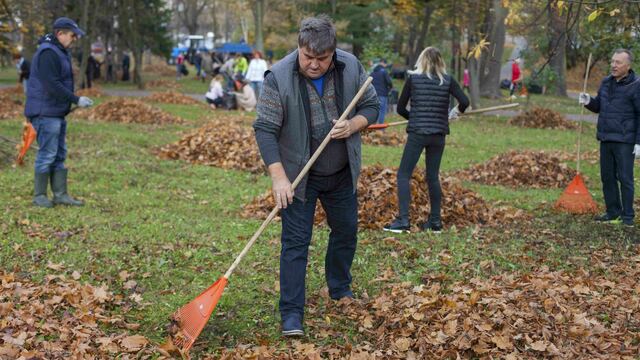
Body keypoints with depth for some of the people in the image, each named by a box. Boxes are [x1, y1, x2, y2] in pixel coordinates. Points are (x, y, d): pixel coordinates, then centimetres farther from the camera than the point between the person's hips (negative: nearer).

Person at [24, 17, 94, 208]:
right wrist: (76, 100, -23)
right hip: (45, 112, -10)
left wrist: (72, 101, 14)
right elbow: (52, 86, -25)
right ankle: (39, 196, 3)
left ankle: (60, 194, 13)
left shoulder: (59, 52, 15)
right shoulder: (47, 53, -17)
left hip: (57, 113, 10)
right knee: (47, 154, -5)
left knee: (59, 155, 10)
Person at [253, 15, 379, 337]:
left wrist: (353, 125, -18)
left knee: (346, 230, 17)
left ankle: (340, 291, 39)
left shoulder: (351, 67, -8)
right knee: (295, 241, -4)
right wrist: (278, 177, -27)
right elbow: (265, 129, -20)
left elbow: (371, 105, 4)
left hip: (342, 174, 4)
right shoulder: (279, 77, -20)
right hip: (299, 176, -4)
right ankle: (291, 313, 1)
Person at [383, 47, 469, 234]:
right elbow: (464, 101, -6)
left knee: (404, 174, 0)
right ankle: (435, 221, 18)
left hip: (417, 133, -3)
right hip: (439, 134, 3)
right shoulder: (447, 81, 3)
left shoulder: (413, 78, 0)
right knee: (433, 176, 14)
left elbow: (400, 108, 4)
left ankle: (403, 220, -11)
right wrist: (455, 113, 14)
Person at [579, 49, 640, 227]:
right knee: (607, 177, 10)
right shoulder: (606, 82, 10)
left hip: (624, 141, -7)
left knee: (625, 178, -3)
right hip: (605, 139, 7)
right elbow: (599, 106, 20)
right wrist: (588, 101, -2)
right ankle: (613, 213, 20)